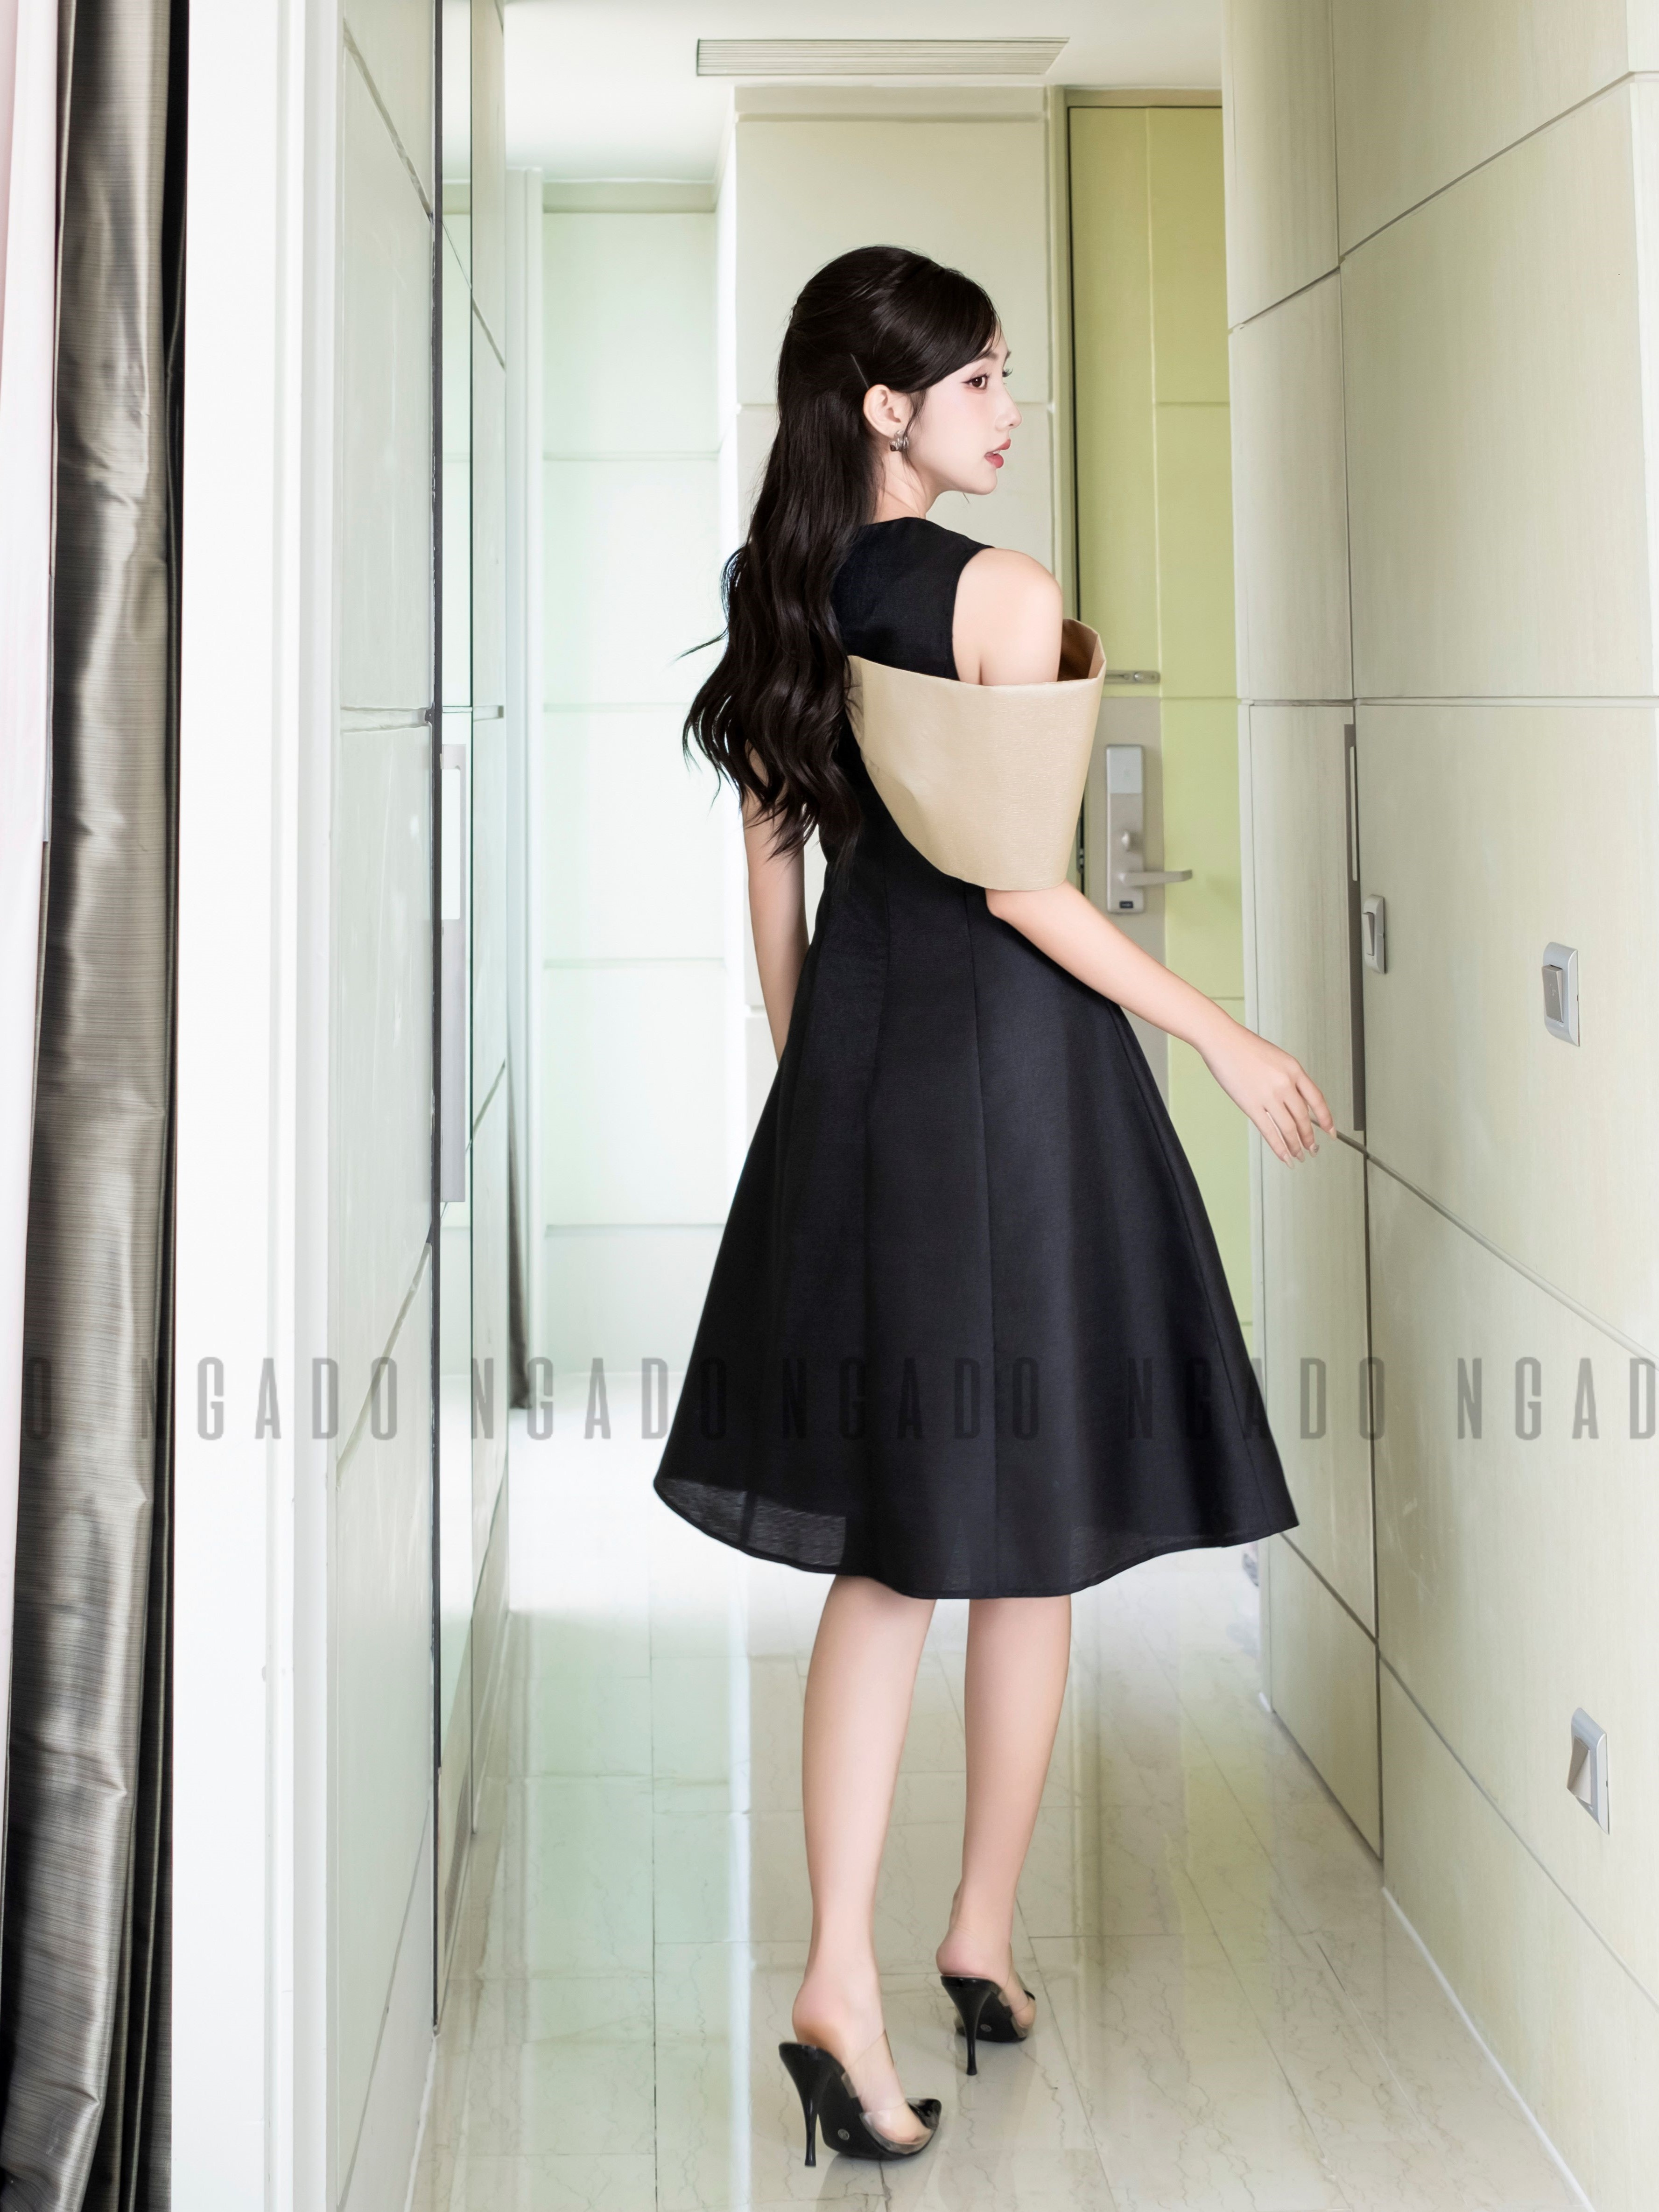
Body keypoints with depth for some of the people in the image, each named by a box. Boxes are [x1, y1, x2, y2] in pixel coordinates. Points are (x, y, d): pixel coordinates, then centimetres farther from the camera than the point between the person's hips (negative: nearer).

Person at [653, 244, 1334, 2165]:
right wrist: (1223, 1039, -8)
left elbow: (773, 868, 11)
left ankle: (842, 1984, 1)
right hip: (1010, 1056, -6)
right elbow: (1018, 878, -16)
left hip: (855, 1067, 6)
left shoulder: (784, 599, 7)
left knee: (883, 1548, 10)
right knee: (1029, 1543, 11)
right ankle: (984, 1939, 25)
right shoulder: (1003, 597, -13)